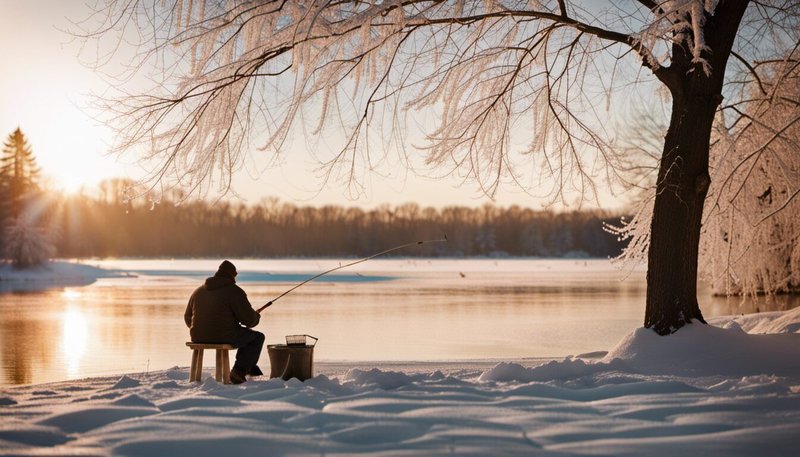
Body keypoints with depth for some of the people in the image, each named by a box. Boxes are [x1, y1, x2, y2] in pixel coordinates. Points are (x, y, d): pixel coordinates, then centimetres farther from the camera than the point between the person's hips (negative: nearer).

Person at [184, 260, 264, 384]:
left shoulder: (198, 291, 14)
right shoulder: (234, 291, -8)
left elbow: (188, 317, 22)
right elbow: (249, 319, -9)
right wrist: (256, 317, 15)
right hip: (224, 337, -8)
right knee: (257, 337, 15)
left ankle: (249, 366, 41)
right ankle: (239, 371, 4)